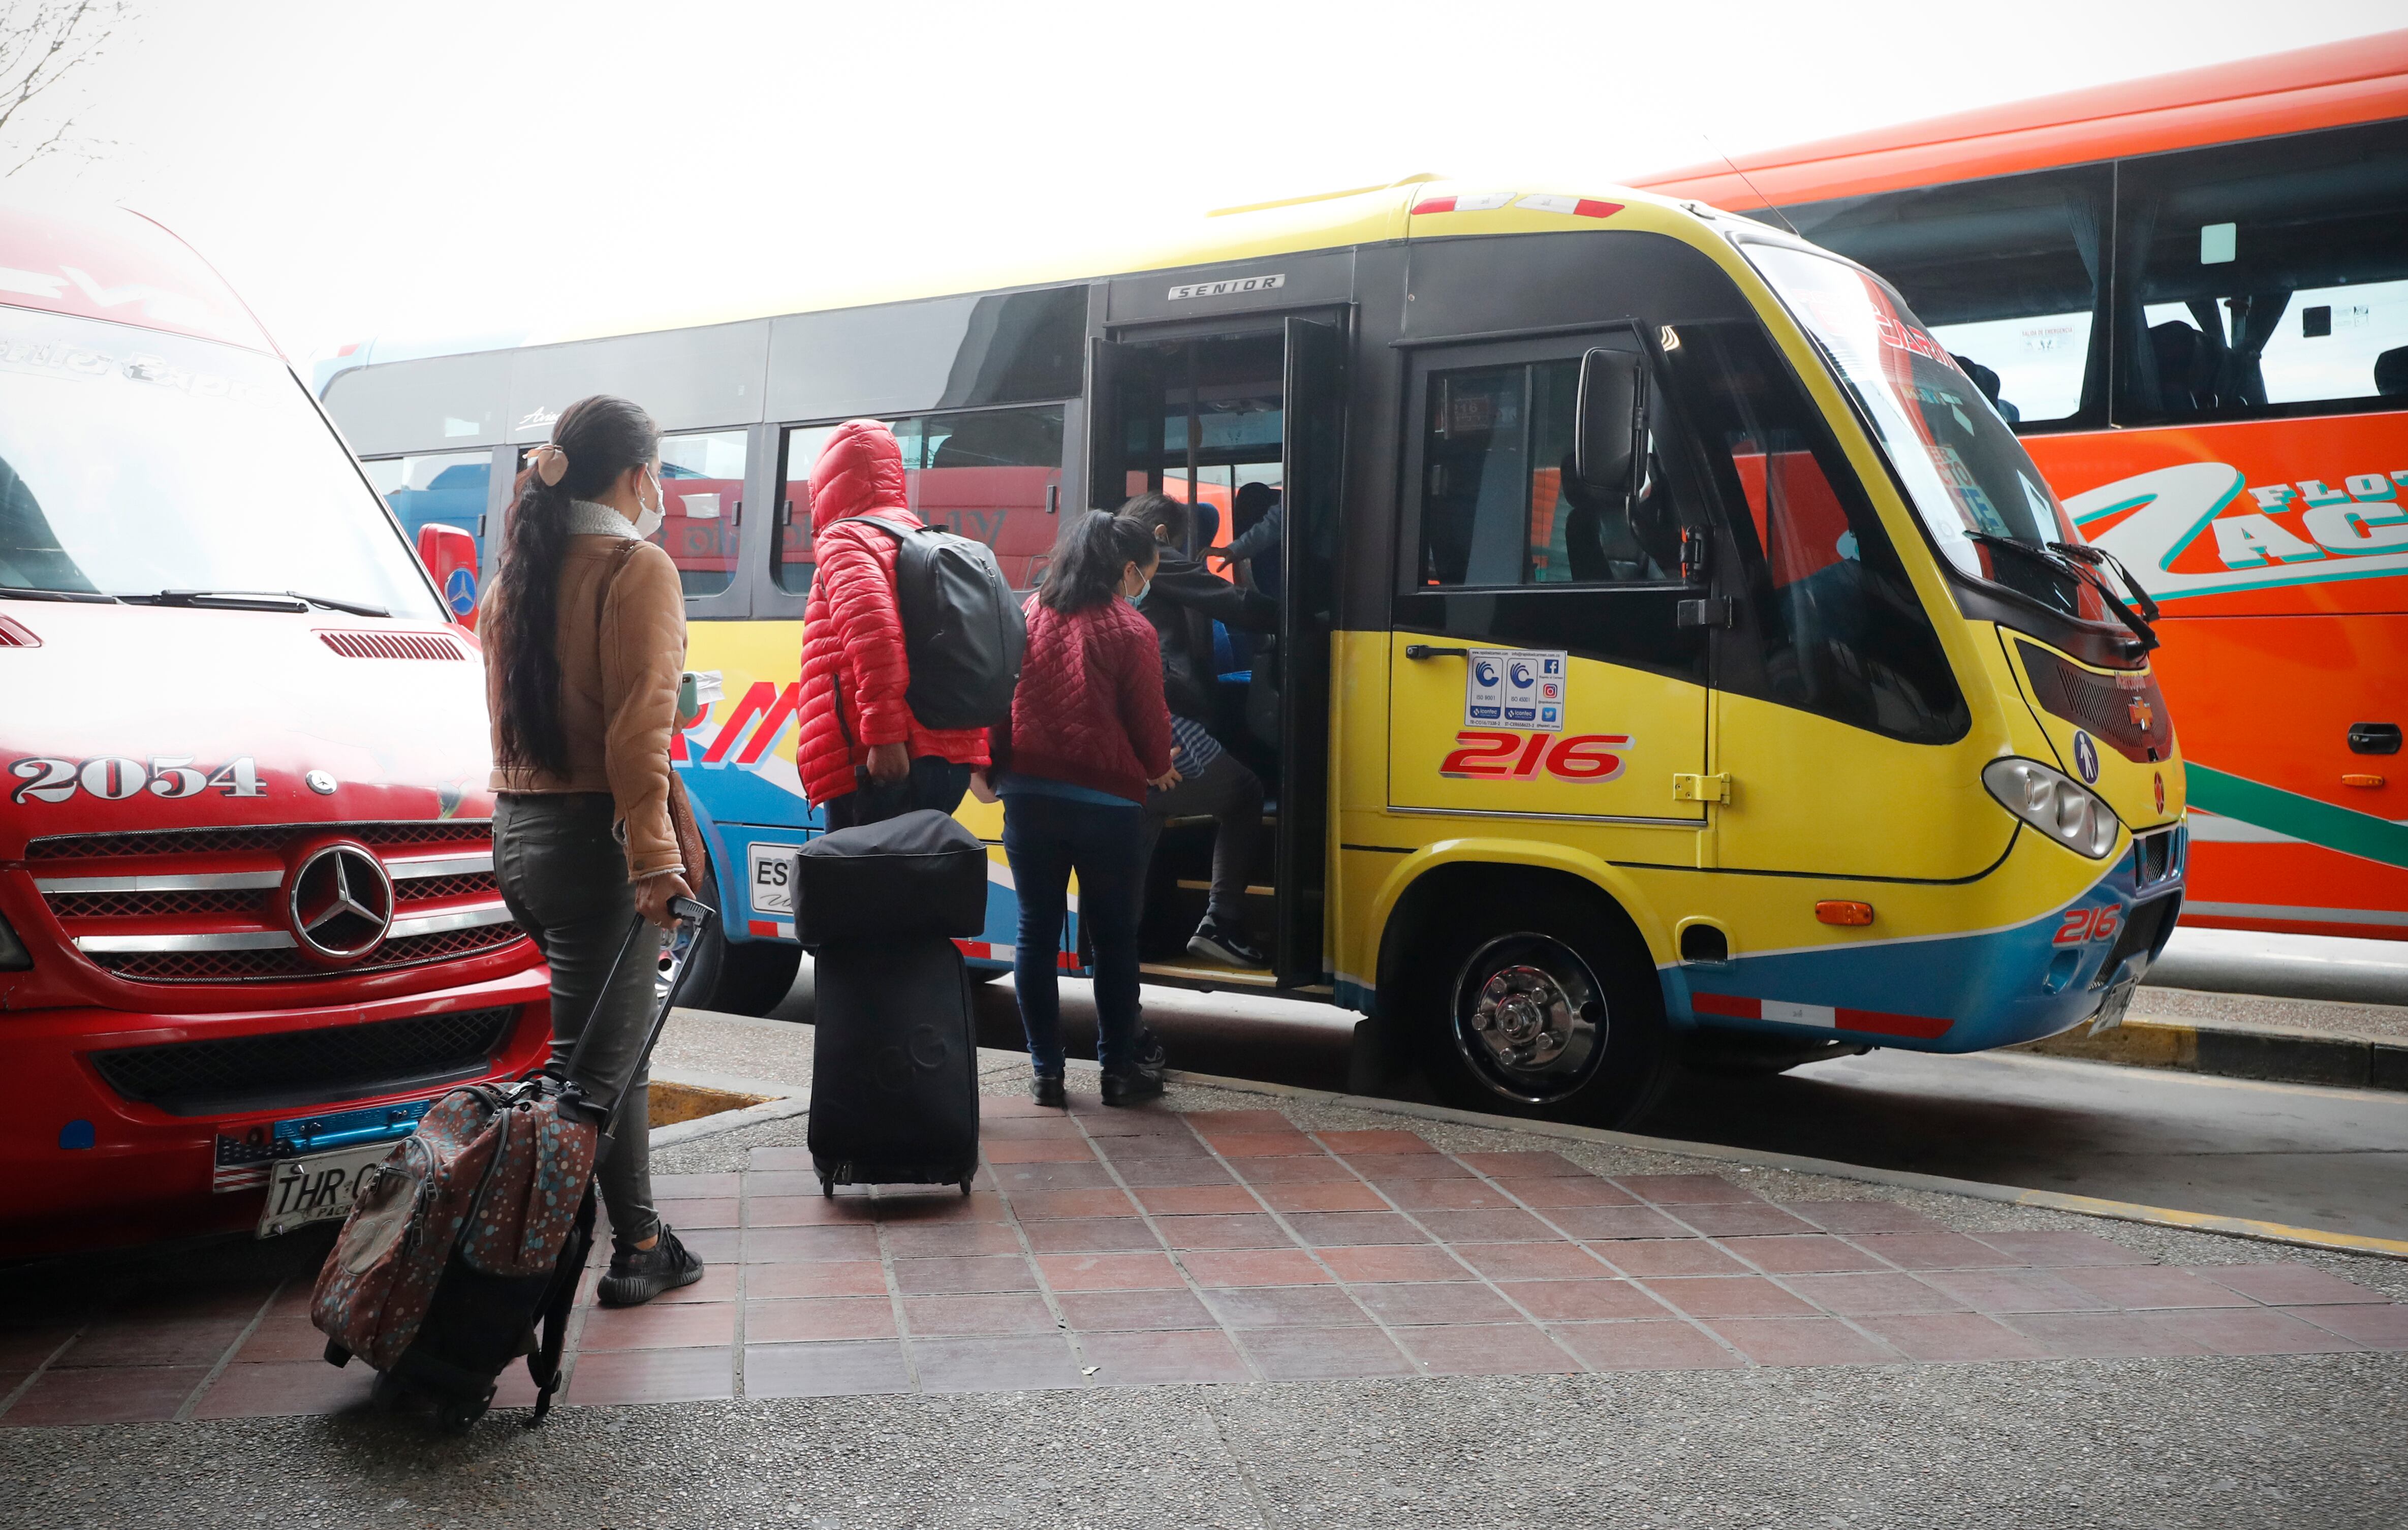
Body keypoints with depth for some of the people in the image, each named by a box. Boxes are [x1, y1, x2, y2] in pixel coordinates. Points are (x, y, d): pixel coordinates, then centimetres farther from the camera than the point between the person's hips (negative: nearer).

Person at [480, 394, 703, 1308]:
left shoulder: (517, 573, 13)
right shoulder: (637, 570, -11)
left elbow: (510, 710, 14)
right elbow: (638, 729, -19)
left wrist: (518, 821, 17)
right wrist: (654, 857, -21)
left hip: (519, 830, 8)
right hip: (592, 835, -8)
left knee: (614, 1039, 20)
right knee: (592, 1061, -3)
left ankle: (639, 1243, 29)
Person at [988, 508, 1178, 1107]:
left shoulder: (1026, 616, 5)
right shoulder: (1128, 631, -7)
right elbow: (1149, 722, -1)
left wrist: (999, 767, 18)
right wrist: (1157, 769, 19)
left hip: (1029, 796, 4)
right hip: (1105, 802, -3)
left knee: (1036, 933, 9)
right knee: (1114, 939, 8)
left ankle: (1045, 1070, 11)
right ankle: (1119, 1069, 13)